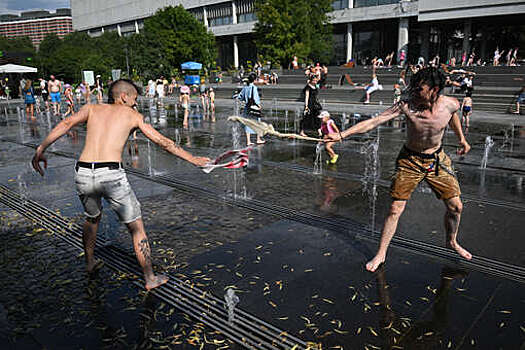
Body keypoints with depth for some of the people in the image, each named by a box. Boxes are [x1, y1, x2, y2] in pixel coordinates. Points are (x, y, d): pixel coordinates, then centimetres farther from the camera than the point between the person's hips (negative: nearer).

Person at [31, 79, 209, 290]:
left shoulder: (92, 109, 20)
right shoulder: (132, 115, 14)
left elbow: (66, 124, 2)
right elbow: (163, 142, 15)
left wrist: (41, 149, -3)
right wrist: (192, 159, 21)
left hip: (83, 173, 4)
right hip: (111, 175, -4)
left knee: (92, 218, 32)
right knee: (136, 227, 11)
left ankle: (90, 263, 49)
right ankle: (150, 278, 19)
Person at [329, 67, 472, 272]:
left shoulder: (450, 104, -14)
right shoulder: (407, 106, -23)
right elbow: (373, 122, -29)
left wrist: (461, 138, 23)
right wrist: (342, 134, -36)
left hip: (437, 160, 3)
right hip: (410, 161, -3)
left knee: (455, 207, 10)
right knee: (395, 210, -5)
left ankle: (452, 242, 39)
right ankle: (381, 254, 11)